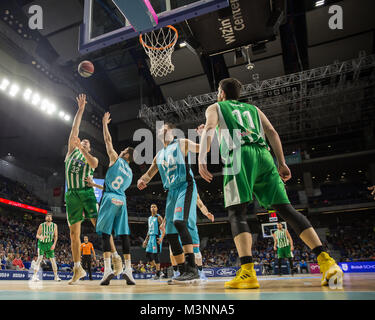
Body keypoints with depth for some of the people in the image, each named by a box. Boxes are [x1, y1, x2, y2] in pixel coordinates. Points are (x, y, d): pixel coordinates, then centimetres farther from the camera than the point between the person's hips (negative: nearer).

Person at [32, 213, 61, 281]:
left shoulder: (54, 225, -5)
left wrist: (54, 244, -12)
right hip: (41, 243, -2)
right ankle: (34, 276, -15)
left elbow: (55, 236, 0)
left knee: (52, 259, 1)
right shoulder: (41, 225, -9)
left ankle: (56, 276, 10)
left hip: (50, 244, 2)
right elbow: (37, 235, -6)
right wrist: (41, 237, -28)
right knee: (40, 258, -18)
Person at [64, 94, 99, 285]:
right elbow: (74, 130, 12)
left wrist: (82, 148, -14)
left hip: (87, 192, -2)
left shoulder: (92, 158, 15)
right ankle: (78, 269, 13)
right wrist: (80, 109, 10)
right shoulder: (72, 151, 20)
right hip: (72, 194, 2)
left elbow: (93, 164, -10)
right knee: (74, 233, 3)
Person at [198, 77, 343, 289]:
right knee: (285, 209, 1)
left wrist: (202, 158, -8)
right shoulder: (253, 109, 32)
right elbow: (272, 133, 19)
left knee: (237, 214, -6)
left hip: (238, 155, -4)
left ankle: (248, 272, -20)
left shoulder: (215, 108, 23)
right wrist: (282, 163, 16)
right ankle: (326, 260, -8)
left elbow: (209, 129, 1)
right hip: (263, 155, 4)